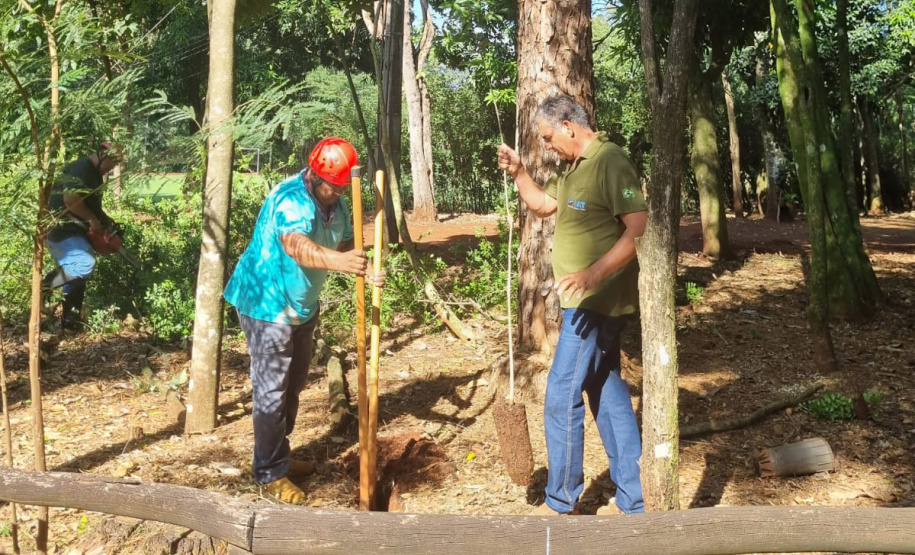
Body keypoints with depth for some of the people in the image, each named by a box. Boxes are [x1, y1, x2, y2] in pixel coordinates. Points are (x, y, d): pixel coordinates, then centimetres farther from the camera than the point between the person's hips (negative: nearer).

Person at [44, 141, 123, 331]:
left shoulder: (95, 175, 17)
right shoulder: (79, 169, -16)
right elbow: (70, 200, -29)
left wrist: (107, 221, 13)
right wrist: (93, 220, -18)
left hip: (74, 232, 11)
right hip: (62, 230, -11)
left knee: (77, 274, 12)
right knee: (85, 264, -27)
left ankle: (70, 320, 18)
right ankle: (43, 286, -11)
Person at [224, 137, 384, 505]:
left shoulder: (336, 204, -1)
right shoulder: (289, 200, -28)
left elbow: (345, 246, 1)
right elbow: (297, 246, -46)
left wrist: (365, 270, -22)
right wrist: (337, 260, -65)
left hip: (302, 306, 9)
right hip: (267, 305, -9)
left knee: (292, 387, 19)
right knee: (271, 391, -4)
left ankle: (280, 457, 35)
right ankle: (270, 474, 8)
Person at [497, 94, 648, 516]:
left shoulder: (610, 162, -17)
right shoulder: (575, 168, 13)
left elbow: (638, 228, -24)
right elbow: (542, 204, 27)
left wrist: (593, 274, -32)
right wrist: (518, 172, 11)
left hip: (597, 302, -10)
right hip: (588, 302, 10)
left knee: (561, 397, -4)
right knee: (608, 394, 13)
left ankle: (562, 503, 9)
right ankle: (632, 500, 22)